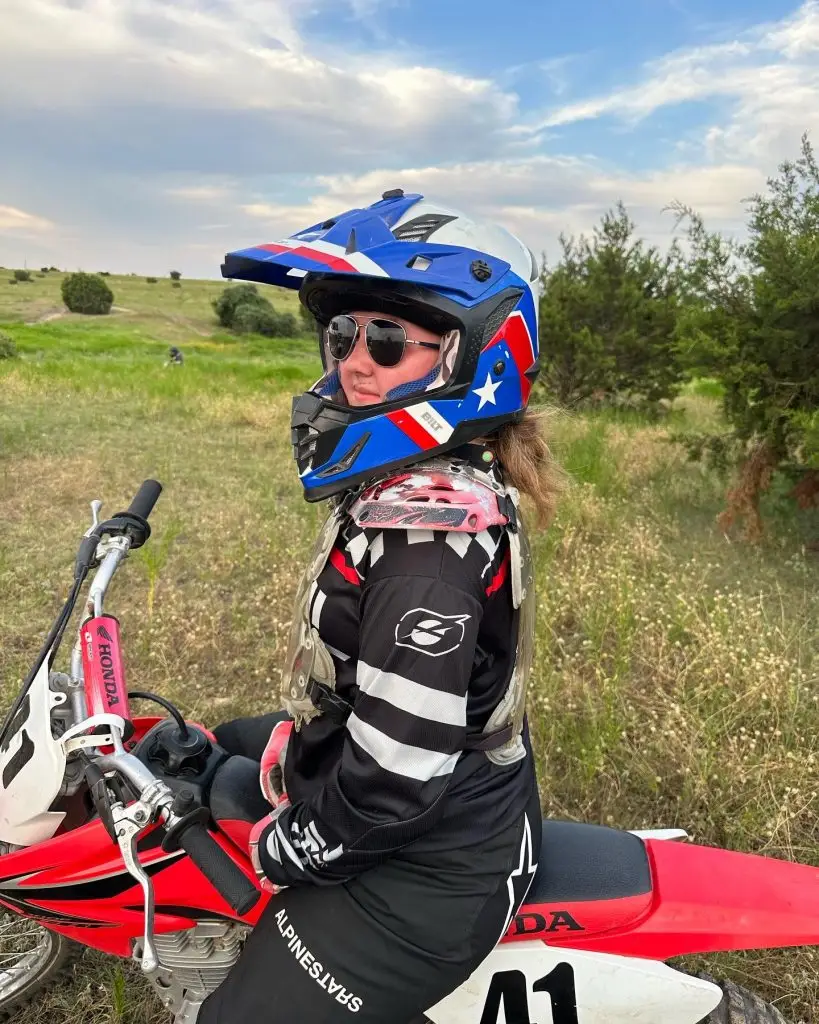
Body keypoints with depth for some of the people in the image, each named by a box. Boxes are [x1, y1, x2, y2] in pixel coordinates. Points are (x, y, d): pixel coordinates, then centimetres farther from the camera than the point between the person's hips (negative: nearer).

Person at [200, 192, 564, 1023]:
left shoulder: (430, 525, -31)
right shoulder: (443, 486, -1)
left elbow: (395, 773, -29)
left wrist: (280, 848, -11)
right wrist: (281, 735, 15)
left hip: (425, 872, -9)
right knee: (216, 750, 28)